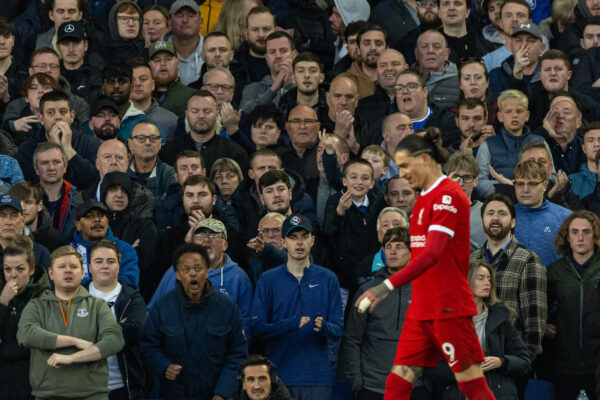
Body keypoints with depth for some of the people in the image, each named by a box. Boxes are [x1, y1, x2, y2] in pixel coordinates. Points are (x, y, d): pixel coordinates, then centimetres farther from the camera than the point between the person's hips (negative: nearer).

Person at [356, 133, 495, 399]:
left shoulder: (449, 195, -14)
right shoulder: (424, 197, 16)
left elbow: (432, 254, -24)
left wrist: (387, 286, -29)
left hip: (449, 309, -9)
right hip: (421, 308, 9)